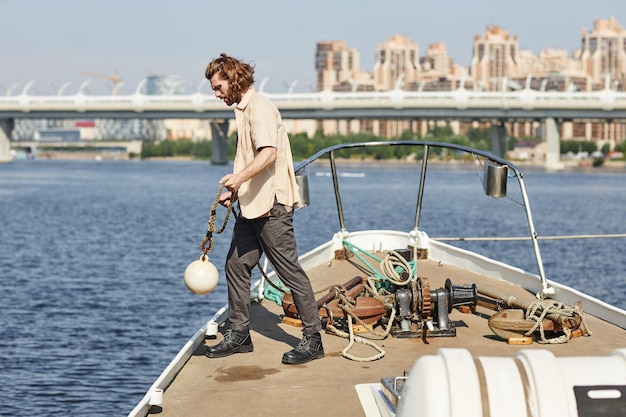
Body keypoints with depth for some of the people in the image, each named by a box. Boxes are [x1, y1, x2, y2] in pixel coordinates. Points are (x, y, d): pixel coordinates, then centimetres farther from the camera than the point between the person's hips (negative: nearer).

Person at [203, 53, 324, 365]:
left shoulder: (259, 107, -12)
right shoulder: (243, 109, 19)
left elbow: (269, 152, -27)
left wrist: (240, 177, -39)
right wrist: (235, 191, 20)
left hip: (272, 205, -10)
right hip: (251, 205, 10)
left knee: (290, 270, -6)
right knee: (236, 265, 10)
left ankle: (313, 339, -1)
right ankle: (239, 334, 19)